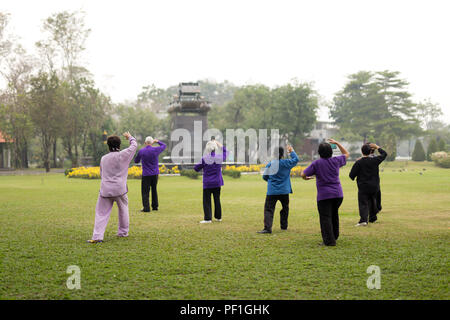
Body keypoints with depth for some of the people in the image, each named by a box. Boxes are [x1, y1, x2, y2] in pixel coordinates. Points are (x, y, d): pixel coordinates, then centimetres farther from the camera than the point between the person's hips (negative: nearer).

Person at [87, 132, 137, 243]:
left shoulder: (103, 158, 9)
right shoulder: (122, 155, -4)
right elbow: (134, 145, 11)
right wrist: (129, 137, 29)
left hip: (105, 189, 2)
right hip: (119, 189, -2)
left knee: (101, 213, 1)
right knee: (123, 209, 20)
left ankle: (97, 236, -9)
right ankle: (123, 232, 29)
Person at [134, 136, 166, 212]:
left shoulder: (141, 151, -8)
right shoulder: (156, 150, -5)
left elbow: (136, 161, 8)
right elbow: (164, 145, 16)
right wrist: (157, 141, 30)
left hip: (146, 174, -3)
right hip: (155, 174, 3)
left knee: (145, 192, 0)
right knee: (154, 190, 16)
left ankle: (146, 208, -9)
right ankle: (155, 206, 20)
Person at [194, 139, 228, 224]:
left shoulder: (205, 158, -15)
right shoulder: (220, 157, -4)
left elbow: (196, 168, -7)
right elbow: (225, 153, 20)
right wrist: (220, 145, 25)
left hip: (207, 183, -4)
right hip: (217, 182, 4)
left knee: (207, 201, 2)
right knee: (217, 199, 16)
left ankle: (208, 218, -3)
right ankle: (218, 217, 24)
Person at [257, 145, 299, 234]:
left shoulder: (270, 164, -4)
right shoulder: (286, 163, -6)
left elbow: (264, 177, 5)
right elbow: (296, 159, 12)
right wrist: (291, 151, 25)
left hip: (272, 191, -1)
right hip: (284, 191, 1)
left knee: (268, 209, -3)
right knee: (285, 208, 22)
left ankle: (267, 228, -18)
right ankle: (284, 226, 29)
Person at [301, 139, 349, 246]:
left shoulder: (316, 163, -6)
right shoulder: (336, 161, 3)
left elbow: (303, 174, -7)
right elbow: (346, 154, 24)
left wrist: (306, 177, 16)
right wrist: (337, 143, 25)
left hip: (324, 195, -5)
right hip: (338, 194, 5)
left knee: (325, 218, -2)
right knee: (334, 215, 22)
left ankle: (329, 240, -7)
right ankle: (335, 236, 33)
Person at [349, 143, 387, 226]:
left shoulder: (358, 163, -11)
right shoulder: (375, 160, -5)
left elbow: (351, 175, -7)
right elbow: (384, 154, 14)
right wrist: (377, 147, 20)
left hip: (363, 187, -3)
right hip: (374, 187, 3)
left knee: (363, 204, -5)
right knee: (373, 202, 23)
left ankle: (363, 219, -24)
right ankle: (372, 218, 34)